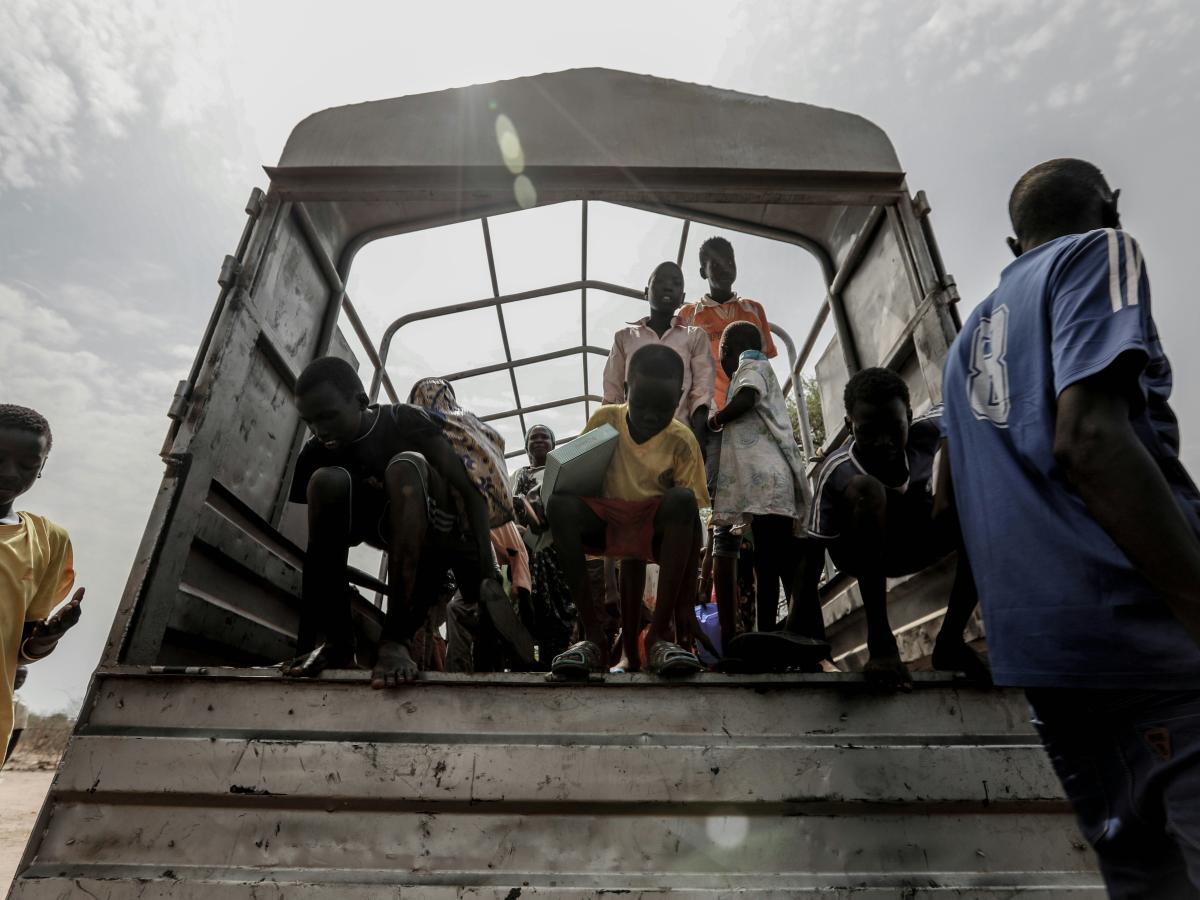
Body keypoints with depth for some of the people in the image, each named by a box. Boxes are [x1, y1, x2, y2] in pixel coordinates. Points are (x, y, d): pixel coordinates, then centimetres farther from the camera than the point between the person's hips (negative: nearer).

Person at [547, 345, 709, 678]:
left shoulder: (681, 441, -11)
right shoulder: (604, 419, -6)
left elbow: (692, 521, -13)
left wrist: (688, 599, -18)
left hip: (656, 527, -1)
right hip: (606, 523, 1)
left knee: (682, 500, -33)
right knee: (560, 503, -30)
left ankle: (660, 632, -29)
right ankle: (593, 634, -27)